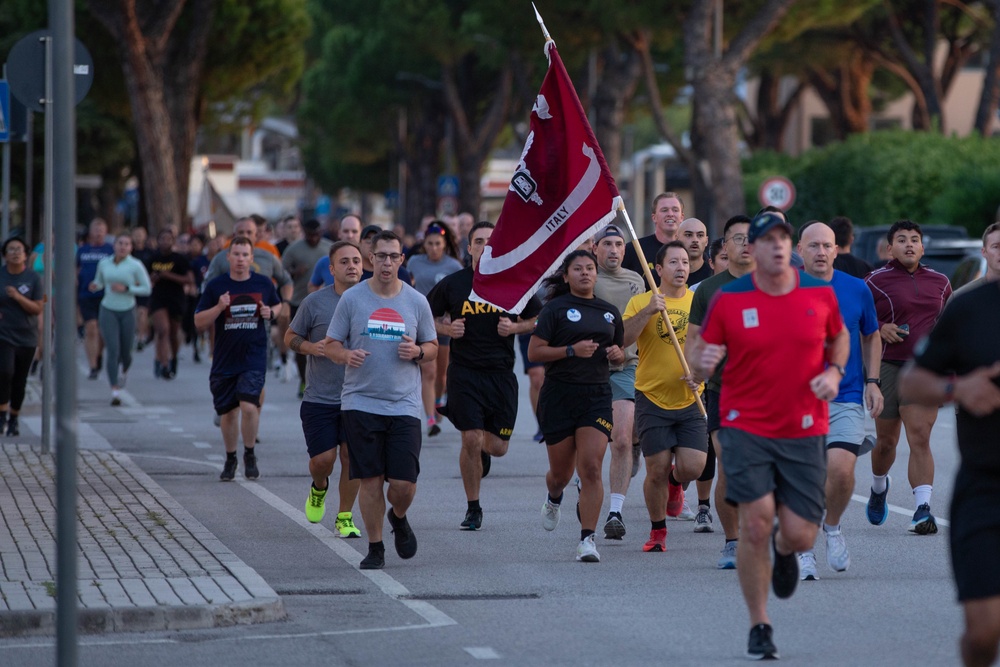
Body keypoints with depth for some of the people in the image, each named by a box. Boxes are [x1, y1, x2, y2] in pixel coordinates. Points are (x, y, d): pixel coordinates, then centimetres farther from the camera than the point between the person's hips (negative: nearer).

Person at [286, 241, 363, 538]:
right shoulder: (315, 302, -4)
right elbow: (290, 337, 6)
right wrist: (310, 347, -13)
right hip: (319, 398, -1)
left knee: (352, 456, -4)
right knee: (323, 458, -4)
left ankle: (345, 517, 12)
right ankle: (319, 489, 32)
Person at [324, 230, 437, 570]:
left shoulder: (416, 301, 6)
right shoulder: (352, 298, 2)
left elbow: (432, 346, 15)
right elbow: (331, 344, 6)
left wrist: (417, 352, -8)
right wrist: (345, 355, -16)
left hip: (404, 405, 1)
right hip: (360, 402, -1)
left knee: (404, 483, -6)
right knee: (370, 479, -1)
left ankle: (399, 518, 27)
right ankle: (375, 548, 12)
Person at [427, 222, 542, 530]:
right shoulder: (452, 284, 0)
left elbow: (538, 319, 12)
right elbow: (428, 317, 11)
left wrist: (514, 327, -7)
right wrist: (447, 328, -9)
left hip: (502, 374, 1)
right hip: (464, 373, -1)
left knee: (497, 447, 3)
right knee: (471, 440, -10)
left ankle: (482, 449, 42)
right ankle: (473, 509, 6)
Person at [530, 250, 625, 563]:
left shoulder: (609, 312, 13)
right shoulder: (556, 308, -1)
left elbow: (620, 354, 25)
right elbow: (534, 352, -6)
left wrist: (617, 353, 2)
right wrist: (572, 350, -17)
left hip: (597, 396, 2)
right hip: (559, 395, -2)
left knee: (591, 467, -13)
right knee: (561, 471, 9)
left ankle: (587, 539, -12)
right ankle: (554, 498, 47)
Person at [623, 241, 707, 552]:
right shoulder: (640, 302, 0)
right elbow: (623, 338, -14)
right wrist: (649, 310, -23)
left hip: (690, 400, 1)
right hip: (653, 399, -1)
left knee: (692, 467, -10)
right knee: (656, 472, -2)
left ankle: (676, 481, 28)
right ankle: (657, 532, 19)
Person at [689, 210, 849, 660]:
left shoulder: (820, 294, 0)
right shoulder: (729, 299, -6)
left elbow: (839, 337, 17)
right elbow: (702, 350, 2)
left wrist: (834, 372, -2)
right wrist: (702, 360, -23)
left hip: (804, 432, 2)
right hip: (746, 426, -2)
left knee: (800, 535, -2)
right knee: (755, 524, -14)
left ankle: (784, 549, 40)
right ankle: (759, 627, 3)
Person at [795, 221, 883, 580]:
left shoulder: (857, 290, 3)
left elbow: (871, 337, 17)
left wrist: (872, 382, 9)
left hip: (846, 398, 0)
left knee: (841, 469, -17)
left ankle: (832, 526, 13)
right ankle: (804, 551, 16)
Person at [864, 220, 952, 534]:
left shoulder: (939, 282, 12)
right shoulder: (875, 281, 0)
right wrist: (880, 329, -16)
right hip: (888, 367, -1)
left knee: (920, 440, -13)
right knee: (886, 440, 10)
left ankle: (922, 510, -18)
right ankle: (879, 486, 42)